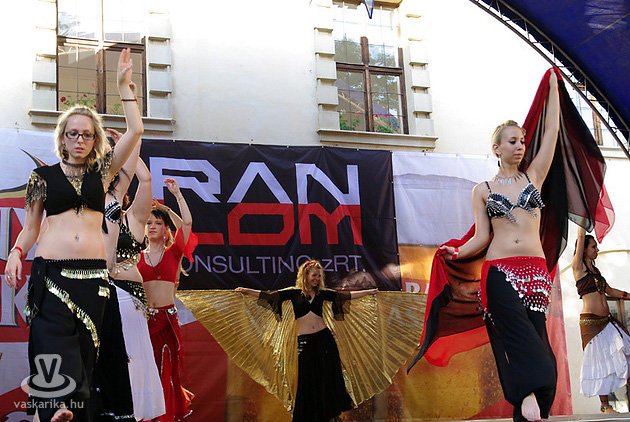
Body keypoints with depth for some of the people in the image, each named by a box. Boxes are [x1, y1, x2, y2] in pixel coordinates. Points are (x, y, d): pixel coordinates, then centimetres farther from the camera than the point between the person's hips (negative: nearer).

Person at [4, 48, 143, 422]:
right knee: (55, 343, -17)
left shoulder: (101, 173, 13)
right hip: (51, 273, -1)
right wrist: (16, 253, -5)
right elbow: (31, 227, 15)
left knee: (84, 351, -1)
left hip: (93, 275, 2)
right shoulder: (44, 176, 12)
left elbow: (135, 131, 6)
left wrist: (124, 83, 7)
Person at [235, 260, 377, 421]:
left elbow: (345, 296, 14)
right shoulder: (294, 293, 3)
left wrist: (368, 292, 16)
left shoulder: (322, 293, 10)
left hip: (324, 337, 2)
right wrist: (247, 291, -9)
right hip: (304, 341, -2)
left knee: (328, 377, 3)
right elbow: (270, 296, -2)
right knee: (307, 381, 0)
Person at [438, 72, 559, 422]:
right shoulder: (482, 191, 12)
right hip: (500, 271, -1)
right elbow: (482, 237, 7)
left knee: (534, 338, -8)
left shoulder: (534, 177, 15)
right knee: (519, 334, -22)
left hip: (536, 272, 1)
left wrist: (553, 87, 16)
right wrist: (458, 252, -11)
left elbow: (552, 131, 13)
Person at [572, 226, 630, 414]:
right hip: (590, 321, -7)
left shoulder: (595, 270, 18)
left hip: (607, 320, 7)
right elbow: (581, 236, -6)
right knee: (599, 360, -5)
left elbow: (609, 291, 27)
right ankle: (605, 405, 1)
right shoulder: (578, 266, -3)